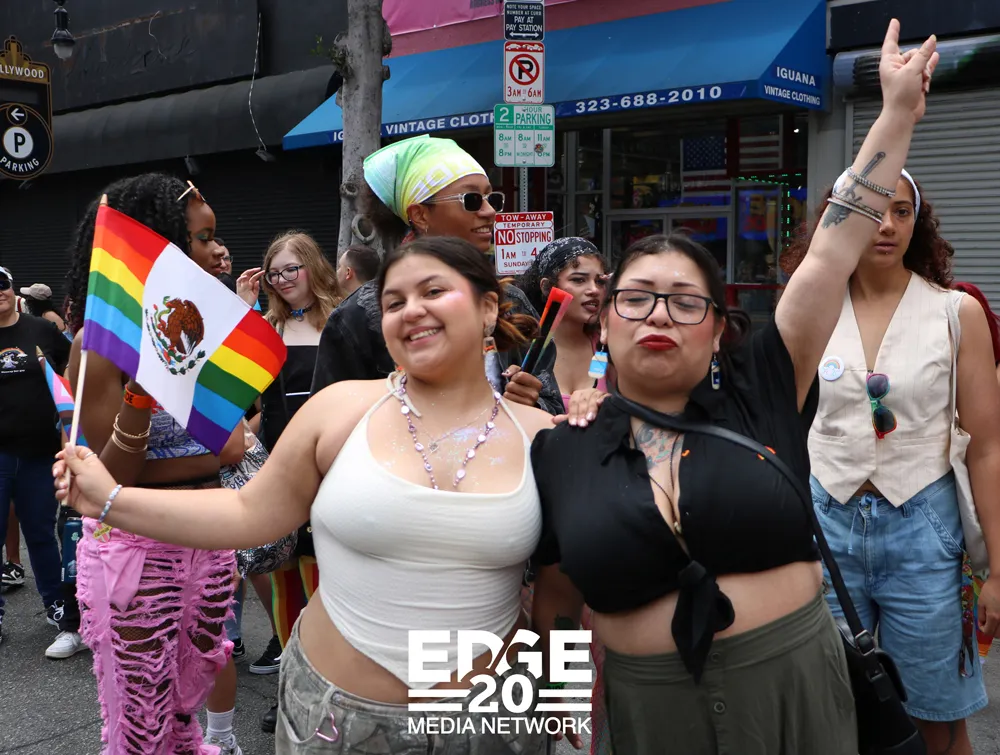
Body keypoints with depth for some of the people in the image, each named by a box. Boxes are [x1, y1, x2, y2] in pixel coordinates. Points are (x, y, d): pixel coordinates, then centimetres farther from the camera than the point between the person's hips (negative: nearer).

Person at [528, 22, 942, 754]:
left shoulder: (761, 392, -5)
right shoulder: (562, 452, -4)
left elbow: (834, 252, -6)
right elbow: (556, 597, 7)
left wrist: (898, 114, -4)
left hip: (796, 686, 1)